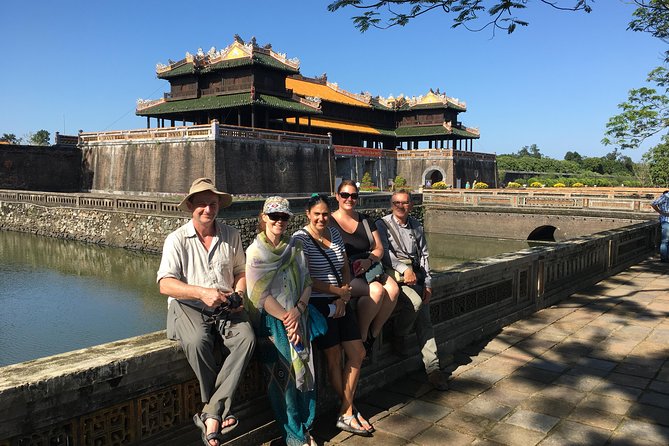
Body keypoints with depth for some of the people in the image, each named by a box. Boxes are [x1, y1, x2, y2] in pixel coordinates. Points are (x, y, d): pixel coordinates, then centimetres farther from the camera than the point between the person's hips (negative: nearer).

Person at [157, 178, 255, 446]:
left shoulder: (231, 236, 12)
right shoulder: (177, 239, 1)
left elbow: (241, 272, 19)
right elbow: (165, 284, -8)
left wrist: (238, 294, -4)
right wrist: (202, 292, -23)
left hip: (225, 307, 3)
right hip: (187, 306, -2)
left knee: (246, 337, -29)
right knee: (198, 342, -35)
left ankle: (211, 414, -25)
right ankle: (223, 412, -16)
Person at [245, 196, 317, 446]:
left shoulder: (295, 247, 10)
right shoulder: (255, 252, -2)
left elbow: (307, 282, 7)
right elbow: (260, 294, -9)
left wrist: (298, 309, -11)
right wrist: (285, 319, -15)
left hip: (296, 314, 4)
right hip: (271, 317, -3)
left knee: (304, 367, -7)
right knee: (284, 371, -13)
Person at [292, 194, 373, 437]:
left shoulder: (334, 233, 10)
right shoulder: (300, 239, -11)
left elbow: (345, 269, 12)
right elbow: (306, 280, -16)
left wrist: (343, 299, -3)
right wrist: (339, 291, -9)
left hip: (339, 302, 7)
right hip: (317, 304, -7)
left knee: (358, 353, 6)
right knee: (334, 357, 1)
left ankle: (346, 413, 18)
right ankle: (348, 412, 20)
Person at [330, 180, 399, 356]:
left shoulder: (365, 221, 17)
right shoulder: (329, 222, 1)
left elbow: (379, 248, 13)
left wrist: (369, 261, -9)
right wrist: (348, 267, -20)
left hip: (368, 269, 5)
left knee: (393, 288, -23)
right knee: (377, 290, -31)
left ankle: (373, 335, -8)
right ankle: (361, 337, -13)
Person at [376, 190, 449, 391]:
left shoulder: (416, 226, 17)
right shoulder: (382, 224, 0)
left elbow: (424, 255, 16)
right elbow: (384, 253, -11)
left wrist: (428, 283, 7)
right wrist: (404, 269, -24)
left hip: (415, 275, 5)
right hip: (393, 273, -5)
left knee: (424, 320, -4)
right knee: (415, 302, -30)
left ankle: (433, 367, -2)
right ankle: (398, 336, -4)